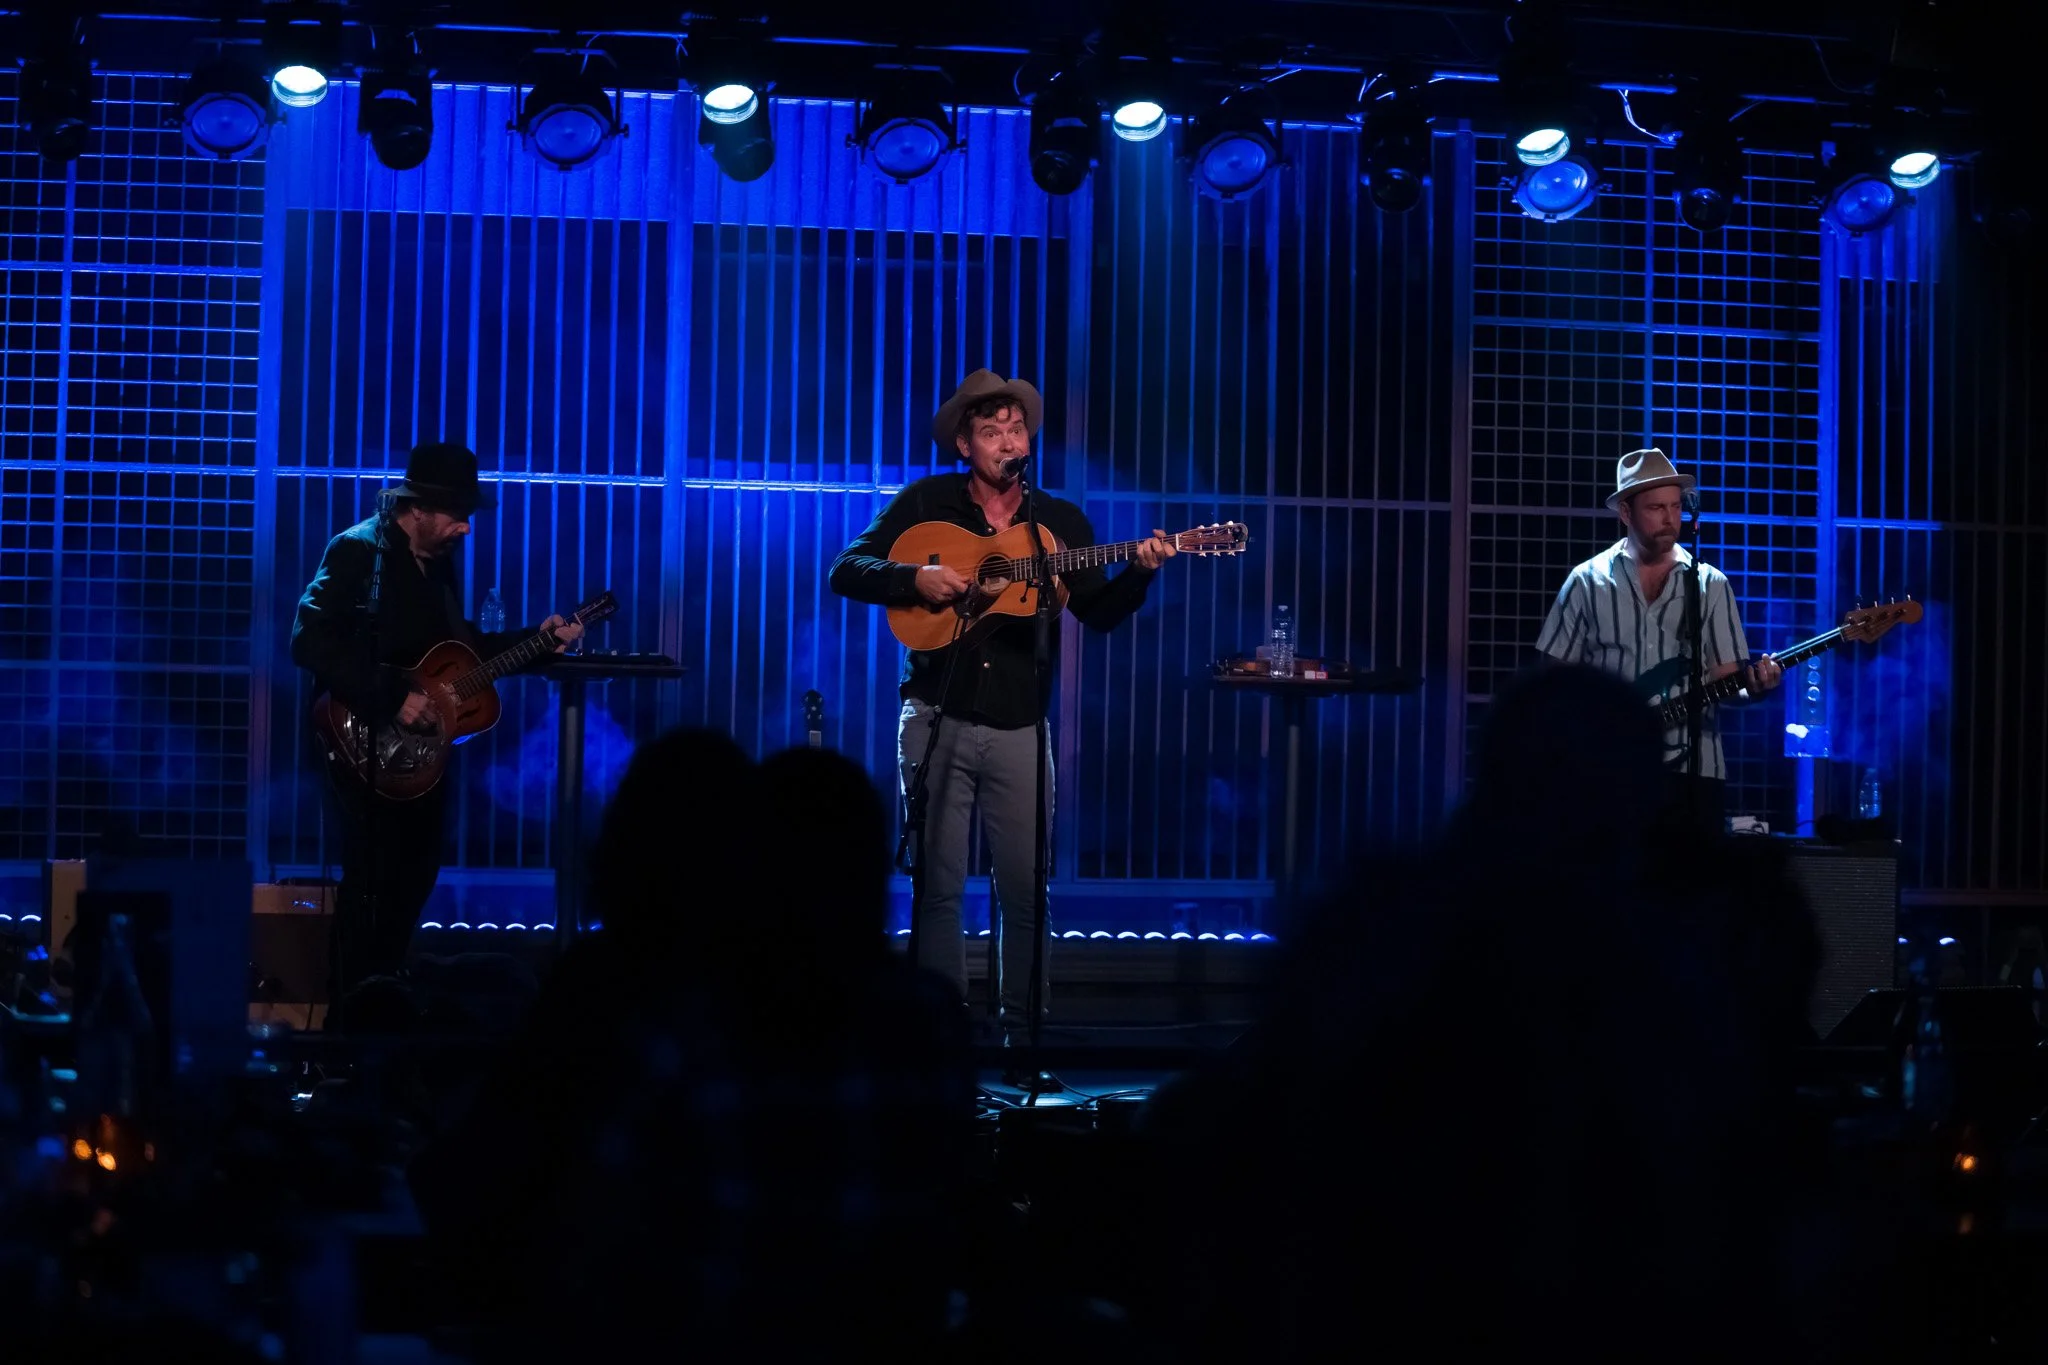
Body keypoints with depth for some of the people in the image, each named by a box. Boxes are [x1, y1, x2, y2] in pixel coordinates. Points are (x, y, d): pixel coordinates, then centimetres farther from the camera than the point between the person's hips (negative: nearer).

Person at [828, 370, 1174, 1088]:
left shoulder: (1060, 521, 10)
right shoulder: (926, 503, 4)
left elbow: (1100, 613, 4)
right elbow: (846, 571, 0)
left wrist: (1139, 572, -15)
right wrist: (916, 578, -16)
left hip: (1018, 727, 2)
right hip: (938, 721, -1)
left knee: (1026, 889, -1)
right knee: (938, 882, 0)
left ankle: (1020, 1032, 10)